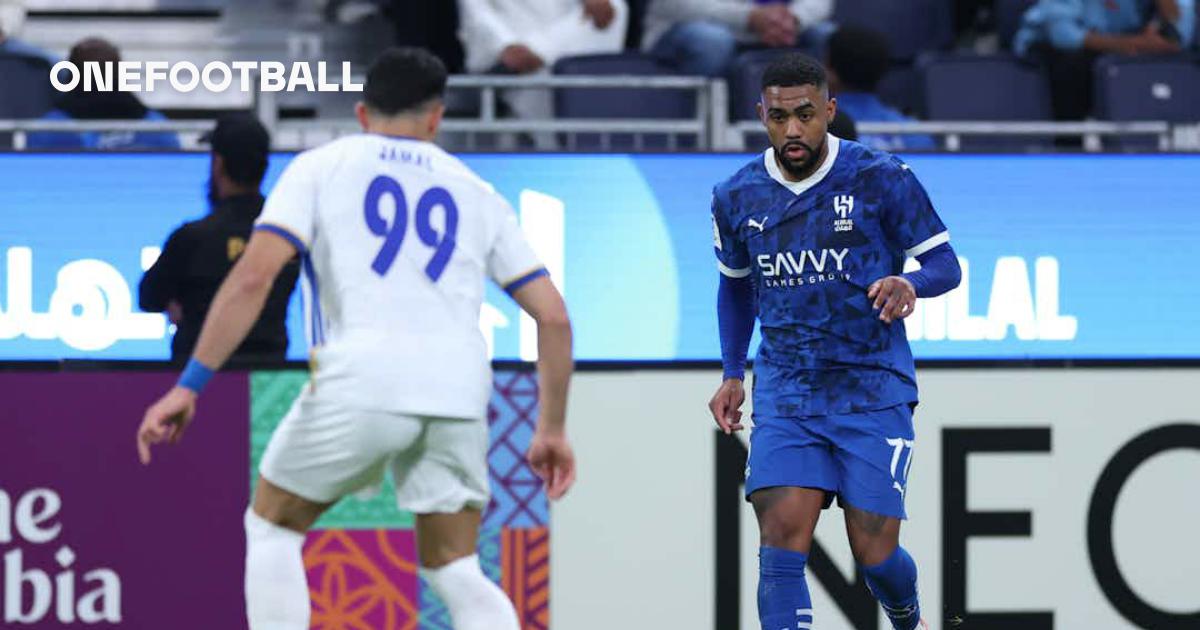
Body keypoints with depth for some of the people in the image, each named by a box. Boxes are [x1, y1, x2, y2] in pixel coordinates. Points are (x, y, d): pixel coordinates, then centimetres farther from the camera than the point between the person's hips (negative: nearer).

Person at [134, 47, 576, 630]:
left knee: (272, 526, 20)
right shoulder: (474, 192, 22)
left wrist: (189, 386, -2)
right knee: (454, 570, 16)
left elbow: (253, 276, -1)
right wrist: (552, 429, 26)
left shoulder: (320, 167, 14)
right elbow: (553, 316, 18)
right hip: (458, 390, 3)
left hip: (360, 380, -3)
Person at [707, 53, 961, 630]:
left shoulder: (882, 180, -7)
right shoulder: (736, 198, 4)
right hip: (784, 394, 2)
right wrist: (733, 374, 14)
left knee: (873, 551, -1)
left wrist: (909, 284, -25)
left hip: (873, 389, -2)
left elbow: (945, 263, -2)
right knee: (782, 537, -15)